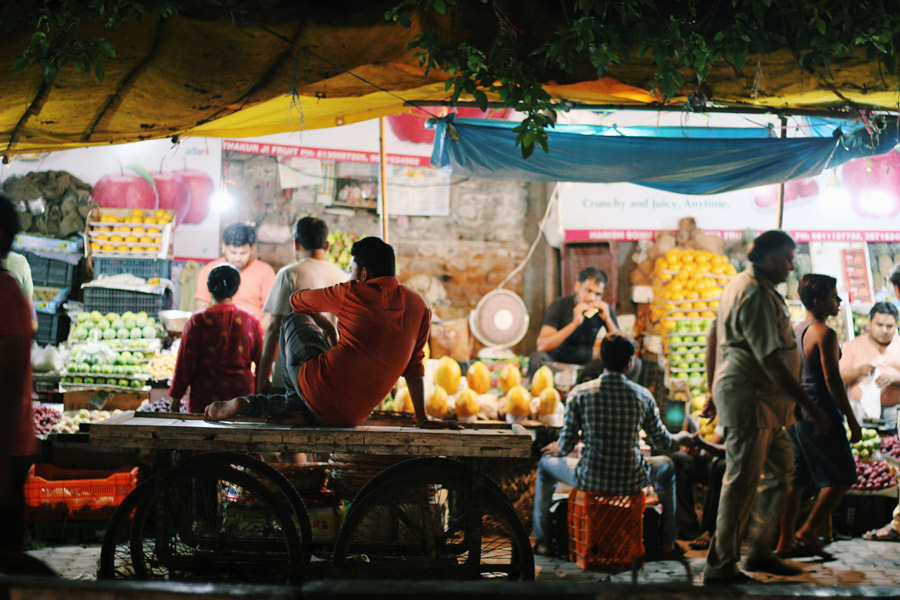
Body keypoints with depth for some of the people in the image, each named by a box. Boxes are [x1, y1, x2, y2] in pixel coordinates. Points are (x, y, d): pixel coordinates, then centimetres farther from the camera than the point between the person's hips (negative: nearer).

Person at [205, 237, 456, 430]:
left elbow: (297, 301, 15)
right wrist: (422, 417, 16)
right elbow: (415, 364, 10)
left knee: (295, 320, 23)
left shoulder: (353, 293, -1)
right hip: (354, 415, 4)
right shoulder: (419, 306, 7)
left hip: (320, 387, -4)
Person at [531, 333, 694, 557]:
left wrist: (557, 449, 20)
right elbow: (662, 442, 6)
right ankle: (668, 541, 38)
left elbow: (565, 446, -5)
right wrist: (681, 437, 30)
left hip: (590, 480, -1)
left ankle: (541, 540, 29)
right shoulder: (642, 395, -5)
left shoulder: (580, 393, -9)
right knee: (666, 466, 34)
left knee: (546, 463, 28)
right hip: (631, 482, 1)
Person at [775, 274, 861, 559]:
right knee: (842, 476, 1)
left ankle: (786, 541, 11)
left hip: (796, 414, 9)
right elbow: (832, 380, -17)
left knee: (796, 479, 10)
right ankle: (809, 531, -3)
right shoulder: (824, 333, -13)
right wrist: (852, 420, -12)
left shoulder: (796, 331, 13)